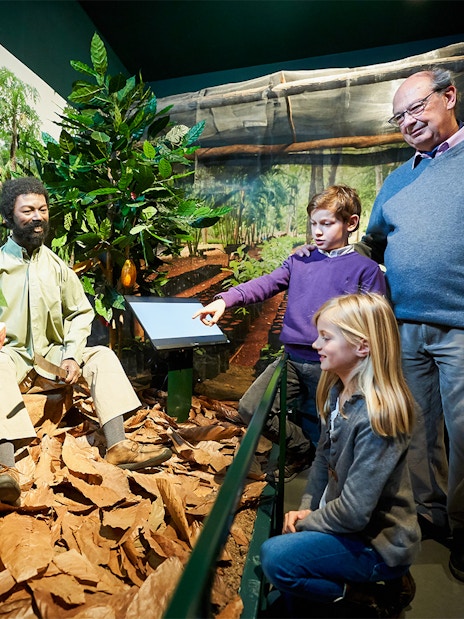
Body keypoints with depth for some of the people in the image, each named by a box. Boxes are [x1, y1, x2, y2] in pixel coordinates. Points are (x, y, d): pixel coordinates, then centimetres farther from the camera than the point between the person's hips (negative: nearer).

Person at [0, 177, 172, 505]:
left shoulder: (57, 266, 7)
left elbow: (80, 313, 8)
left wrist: (72, 355, -6)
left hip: (52, 354, 3)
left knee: (102, 355, -18)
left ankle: (118, 446, -25)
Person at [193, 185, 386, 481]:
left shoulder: (366, 269, -1)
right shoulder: (299, 261, 10)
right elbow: (265, 284, -2)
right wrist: (225, 300, -17)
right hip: (292, 358, 4)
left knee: (316, 431, 10)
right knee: (250, 408, -3)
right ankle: (301, 449, 21)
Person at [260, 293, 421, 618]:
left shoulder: (377, 415, -30)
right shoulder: (338, 391, -3)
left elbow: (354, 513, -27)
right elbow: (324, 456, 8)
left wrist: (304, 523, -12)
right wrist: (307, 508, -2)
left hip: (379, 541, -7)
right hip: (343, 520, 7)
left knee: (276, 557, -19)